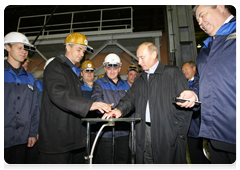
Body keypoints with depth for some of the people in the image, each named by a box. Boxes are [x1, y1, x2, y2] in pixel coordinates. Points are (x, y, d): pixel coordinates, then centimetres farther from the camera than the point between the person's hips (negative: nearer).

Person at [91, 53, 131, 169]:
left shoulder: (126, 85, 14)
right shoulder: (99, 83, 2)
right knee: (105, 163, 7)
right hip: (105, 131, -3)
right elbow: (96, 99, -16)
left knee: (124, 162, 14)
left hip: (123, 131, 4)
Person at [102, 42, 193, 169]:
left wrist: (178, 130, -10)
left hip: (168, 134, -4)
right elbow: (130, 98, 10)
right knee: (149, 165, 12)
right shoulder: (139, 79, 16)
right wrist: (119, 110, -11)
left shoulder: (173, 73, -1)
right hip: (144, 134, 5)